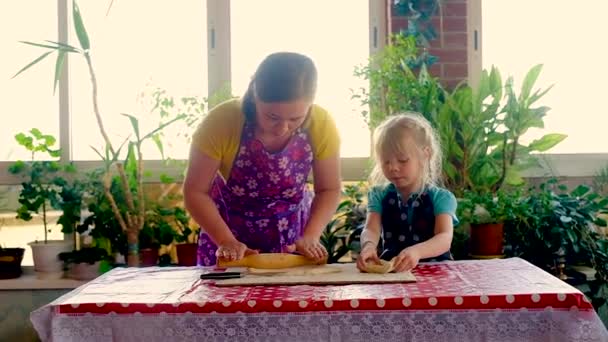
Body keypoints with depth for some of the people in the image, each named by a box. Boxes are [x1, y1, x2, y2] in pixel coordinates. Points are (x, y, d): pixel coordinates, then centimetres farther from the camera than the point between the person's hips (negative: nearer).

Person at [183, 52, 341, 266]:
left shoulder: (321, 125, -22)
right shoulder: (221, 122, -27)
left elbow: (329, 190, -8)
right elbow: (195, 192, -18)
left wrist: (310, 236, -21)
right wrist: (226, 241, -27)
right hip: (229, 229, -1)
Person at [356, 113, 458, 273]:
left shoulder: (440, 198, -1)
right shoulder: (379, 195, 8)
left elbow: (445, 238, -16)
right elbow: (371, 229, -8)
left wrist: (416, 251, -37)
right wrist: (368, 246, -33)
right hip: (389, 268, 2)